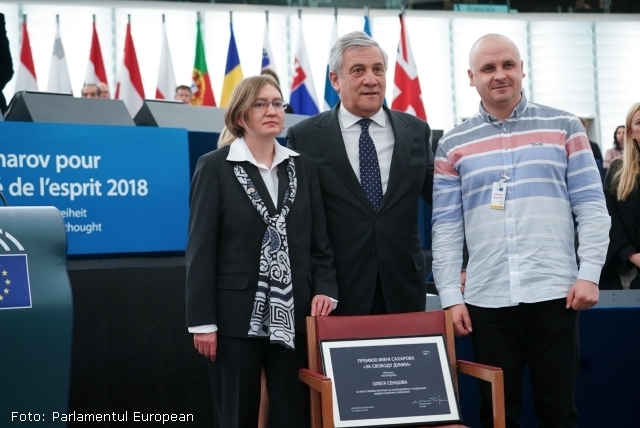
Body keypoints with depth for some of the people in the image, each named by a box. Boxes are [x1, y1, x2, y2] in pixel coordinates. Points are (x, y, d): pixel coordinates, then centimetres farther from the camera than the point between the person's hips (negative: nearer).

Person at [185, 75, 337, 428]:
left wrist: (325, 289, -6)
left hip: (293, 315, 3)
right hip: (236, 316, -3)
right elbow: (201, 249, -5)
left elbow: (319, 240, 11)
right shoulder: (215, 167, -1)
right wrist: (201, 320, -10)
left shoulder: (302, 167, 10)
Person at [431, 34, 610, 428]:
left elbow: (592, 207, 3)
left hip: (553, 293, -1)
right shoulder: (453, 145, 7)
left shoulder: (564, 127, 5)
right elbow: (446, 226, 5)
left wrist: (589, 273, -7)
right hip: (486, 300, 1)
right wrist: (451, 295, -2)